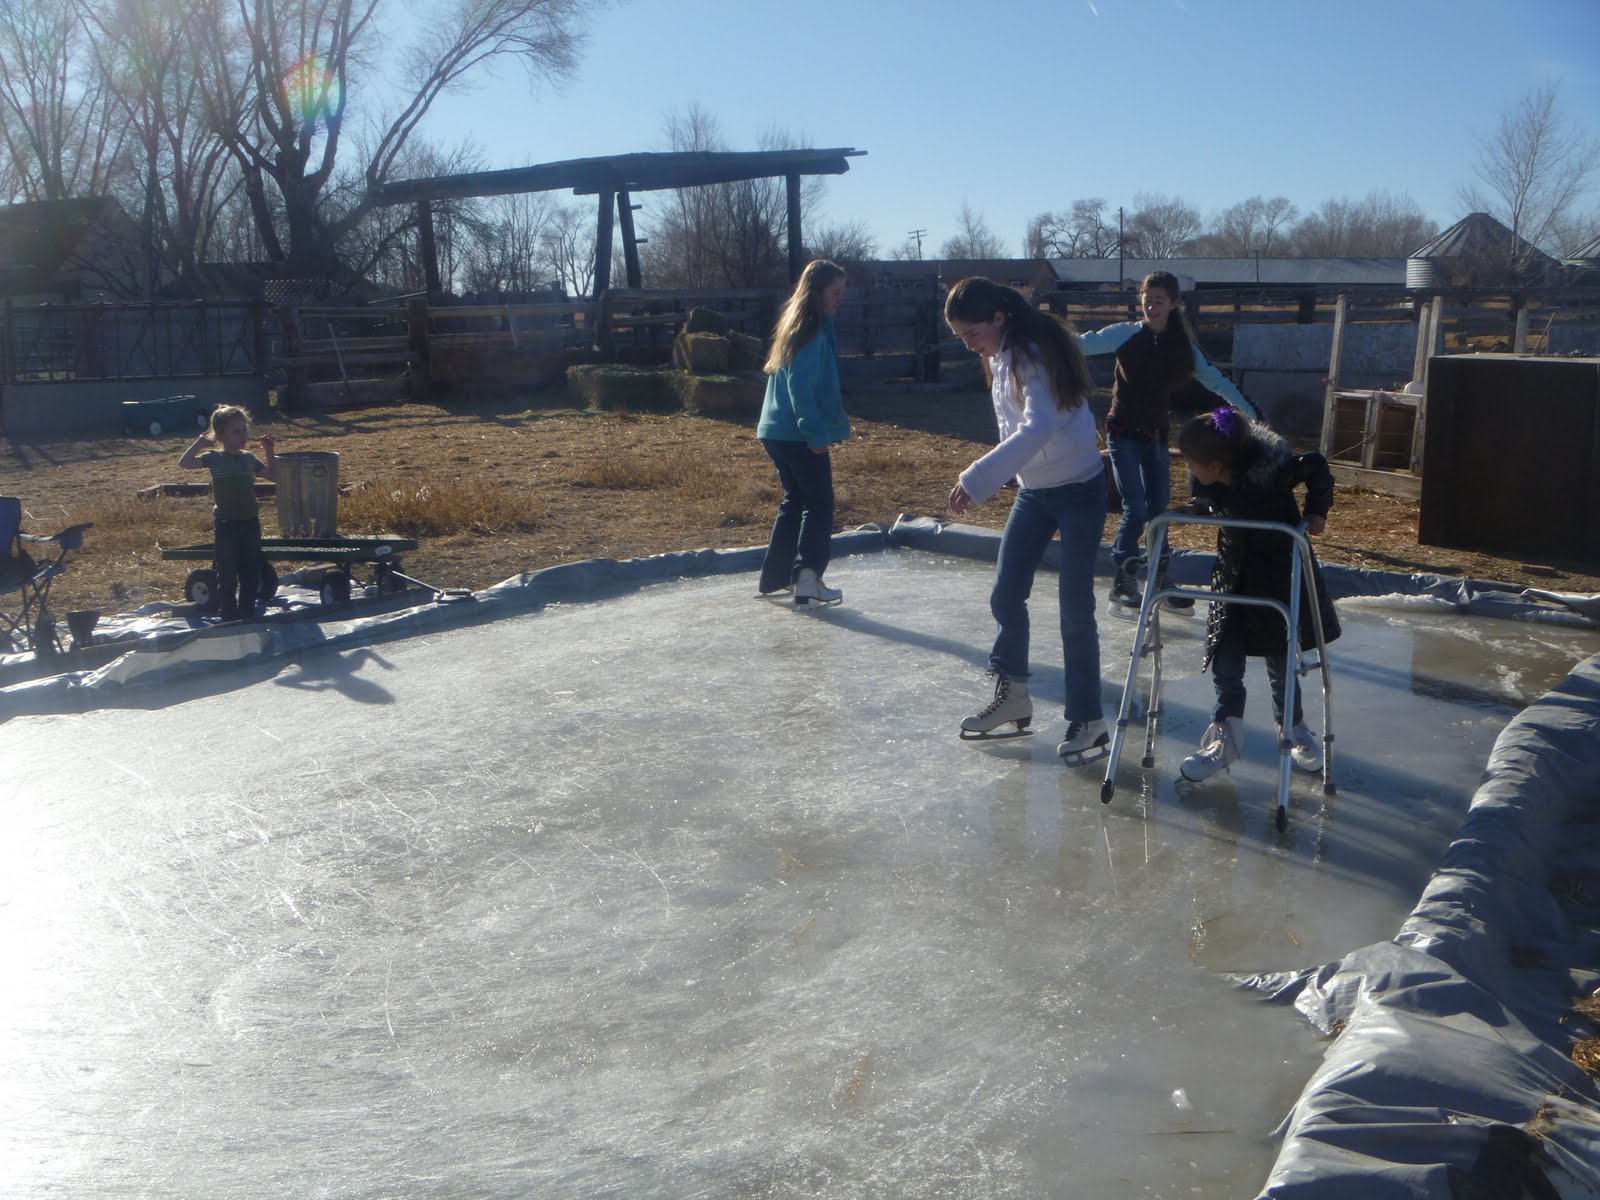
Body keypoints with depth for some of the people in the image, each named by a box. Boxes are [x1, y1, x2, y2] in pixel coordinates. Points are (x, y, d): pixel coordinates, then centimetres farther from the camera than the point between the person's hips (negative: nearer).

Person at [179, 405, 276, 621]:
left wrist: (269, 451, 7)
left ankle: (247, 616, 22)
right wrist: (201, 442, -17)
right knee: (227, 575, 2)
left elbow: (273, 475, 16)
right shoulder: (214, 458, -7)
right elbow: (185, 463, -20)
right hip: (226, 525, -4)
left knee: (251, 572, 11)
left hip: (250, 523, 5)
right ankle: (230, 618, 11)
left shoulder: (248, 458, 6)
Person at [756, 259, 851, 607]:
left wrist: (818, 429, 21)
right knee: (819, 504, -5)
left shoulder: (798, 327, 16)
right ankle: (807, 579, -11)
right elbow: (801, 387, -22)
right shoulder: (812, 333, -14)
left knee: (795, 500, 17)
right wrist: (817, 434, -23)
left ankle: (775, 578, 21)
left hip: (776, 431, 10)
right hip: (798, 435, -10)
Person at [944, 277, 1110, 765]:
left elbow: (1037, 430, -38)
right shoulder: (1001, 357, 2)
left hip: (1079, 490, -8)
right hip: (1033, 490, 8)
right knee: (1006, 595, 7)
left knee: (1075, 610, -5)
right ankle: (1011, 693, 24)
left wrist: (975, 481, -45)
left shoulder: (1035, 355, -24)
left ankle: (1087, 721, 5)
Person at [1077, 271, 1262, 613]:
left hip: (1156, 436, 4)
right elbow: (1083, 344, -13)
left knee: (1159, 510, 6)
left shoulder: (1182, 346, 5)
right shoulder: (1126, 334, -7)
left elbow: (1215, 379, 11)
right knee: (1136, 509, -11)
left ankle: (1161, 582, 17)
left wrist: (1251, 414, 12)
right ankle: (1122, 585, 0)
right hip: (1124, 434, -4)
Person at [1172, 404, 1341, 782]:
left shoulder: (1271, 471, -27)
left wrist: (1316, 512, -10)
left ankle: (1294, 730, 31)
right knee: (1224, 661, 0)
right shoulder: (1208, 483, -12)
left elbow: (1316, 467, -10)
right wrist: (1193, 508, -8)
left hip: (1279, 576, -4)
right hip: (1232, 575, 4)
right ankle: (1226, 736, 14)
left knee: (1280, 660, 8)